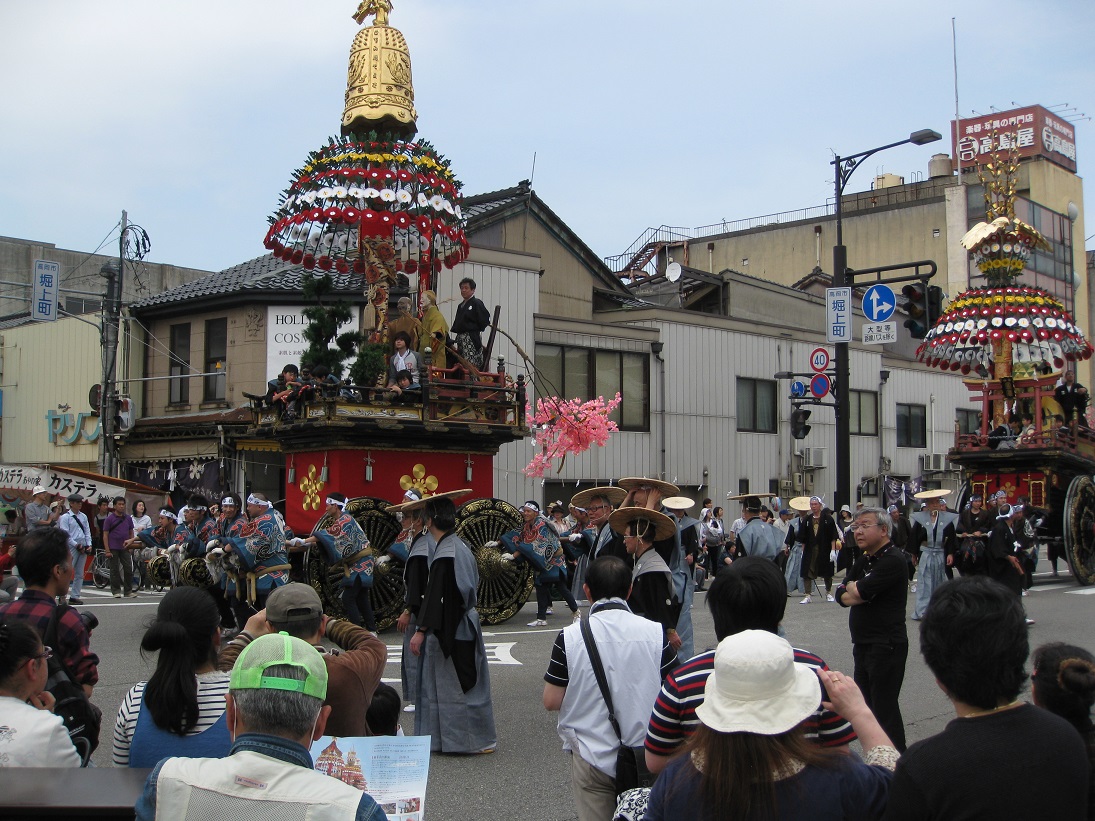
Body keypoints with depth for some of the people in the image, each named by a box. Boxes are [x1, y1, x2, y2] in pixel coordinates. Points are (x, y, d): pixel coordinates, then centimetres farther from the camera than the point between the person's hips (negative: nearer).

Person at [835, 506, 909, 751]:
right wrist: (858, 593, -12)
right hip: (864, 645, 10)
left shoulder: (892, 560, -15)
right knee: (866, 705, 15)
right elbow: (842, 596, 8)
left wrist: (851, 586, 0)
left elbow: (858, 592, -22)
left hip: (886, 646, -9)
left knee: (884, 709, -5)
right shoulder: (864, 560, 16)